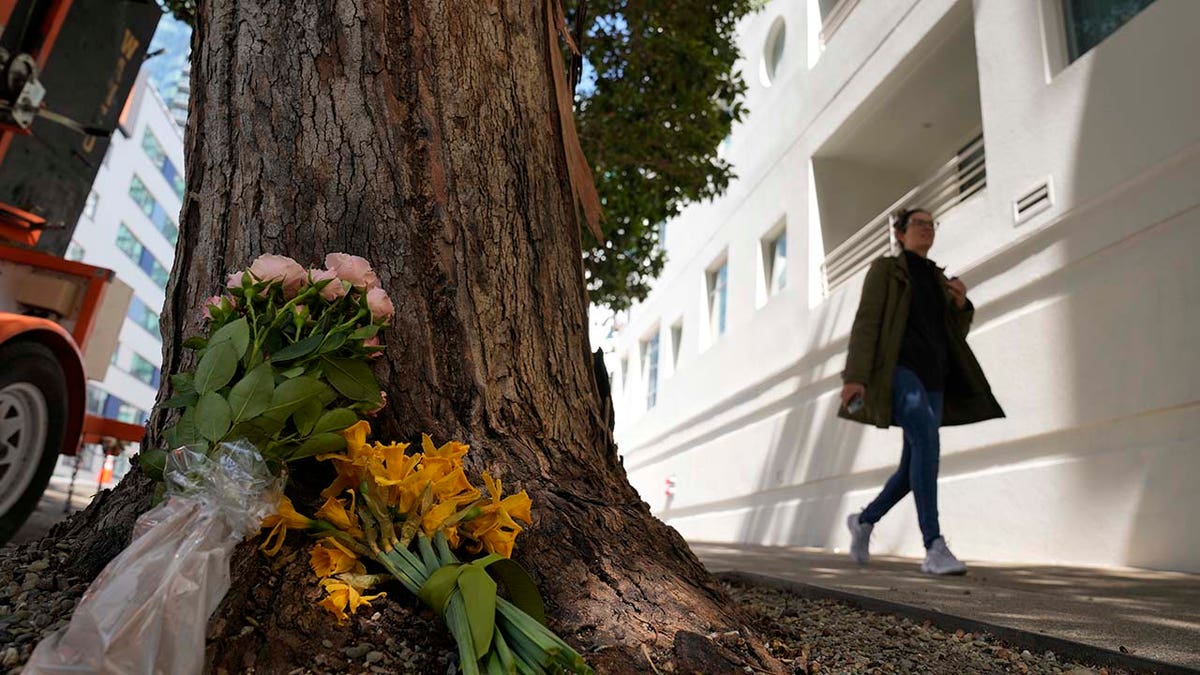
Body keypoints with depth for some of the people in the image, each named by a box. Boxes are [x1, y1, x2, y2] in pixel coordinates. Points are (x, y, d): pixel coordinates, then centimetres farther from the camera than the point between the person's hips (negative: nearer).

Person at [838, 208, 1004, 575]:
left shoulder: (939, 279, 25)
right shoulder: (884, 268, 7)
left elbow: (956, 333, 23)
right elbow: (866, 322, -5)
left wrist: (961, 302, 1)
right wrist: (855, 375, -17)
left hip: (932, 377, 7)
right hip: (898, 369, -7)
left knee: (915, 467, 2)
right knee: (927, 440, -29)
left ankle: (864, 520, 26)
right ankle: (934, 548, -30)